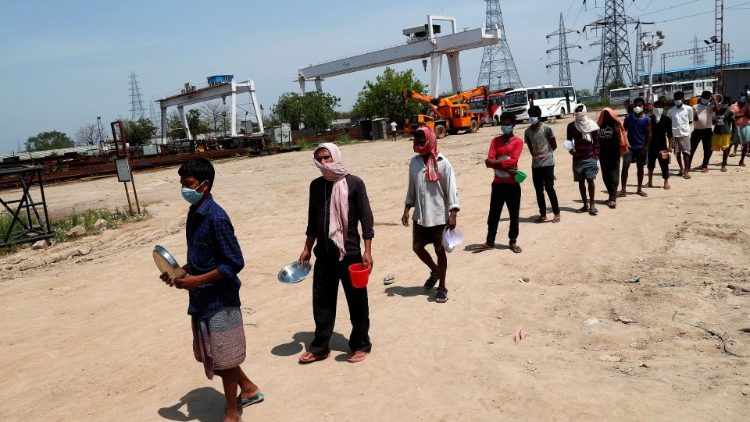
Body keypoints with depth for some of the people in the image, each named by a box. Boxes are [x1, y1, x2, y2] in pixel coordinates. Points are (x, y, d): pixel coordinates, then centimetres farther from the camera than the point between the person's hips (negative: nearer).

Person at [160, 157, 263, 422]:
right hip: (201, 299, 9)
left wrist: (197, 280, -22)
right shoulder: (193, 214, 7)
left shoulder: (216, 218, -21)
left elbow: (235, 263, -21)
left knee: (222, 359, 5)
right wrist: (180, 271, 2)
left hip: (219, 300, -9)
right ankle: (249, 389, 40)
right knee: (211, 355, 20)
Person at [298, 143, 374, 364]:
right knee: (321, 300, 11)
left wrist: (367, 250, -12)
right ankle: (320, 347, 26)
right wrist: (307, 249, 15)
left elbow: (366, 217, -7)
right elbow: (312, 220, 15)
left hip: (349, 252, -4)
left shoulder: (354, 183, -6)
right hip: (324, 252, 5)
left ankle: (361, 345, 23)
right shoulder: (316, 185, 7)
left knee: (357, 301, 6)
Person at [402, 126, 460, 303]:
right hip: (419, 215, 5)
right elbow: (411, 188, 10)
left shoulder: (443, 163, -11)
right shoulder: (414, 162, 3)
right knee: (417, 247, 11)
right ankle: (434, 271, 39)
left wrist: (453, 213, -17)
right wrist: (407, 209, 6)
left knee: (440, 251, 6)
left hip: (439, 215, -5)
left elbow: (451, 189, -11)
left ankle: (441, 287, 21)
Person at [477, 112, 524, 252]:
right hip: (497, 184, 3)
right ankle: (490, 241, 17)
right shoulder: (495, 140, 6)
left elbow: (513, 161, -17)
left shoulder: (518, 141, -2)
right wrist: (506, 167, -17)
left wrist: (495, 162, -16)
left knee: (514, 215, 7)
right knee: (493, 214, 7)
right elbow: (489, 162, -7)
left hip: (512, 184, -2)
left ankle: (513, 242, 20)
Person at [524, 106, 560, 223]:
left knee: (549, 188, -7)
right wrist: (535, 155, 3)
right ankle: (543, 214, 17)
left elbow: (554, 145, 1)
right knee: (538, 190, 7)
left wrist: (546, 153, 5)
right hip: (535, 164, 5)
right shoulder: (527, 132, 6)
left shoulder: (546, 129, -7)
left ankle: (557, 213, 5)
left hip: (547, 163, -5)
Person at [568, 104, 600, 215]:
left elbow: (596, 141, 2)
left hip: (590, 157, -2)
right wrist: (571, 149, -7)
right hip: (577, 158, 2)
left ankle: (592, 204, 1)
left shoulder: (591, 125, 0)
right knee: (581, 181, 7)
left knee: (590, 180, -8)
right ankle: (585, 204, 16)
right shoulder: (571, 126, 5)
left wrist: (596, 156, -5)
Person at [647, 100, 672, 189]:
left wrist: (670, 146, -4)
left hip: (662, 145, -2)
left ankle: (666, 182, 11)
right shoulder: (650, 119, 0)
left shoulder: (666, 119, -2)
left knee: (664, 164, 1)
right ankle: (650, 182, 21)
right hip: (651, 145, 2)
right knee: (650, 164, 10)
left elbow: (669, 134, -1)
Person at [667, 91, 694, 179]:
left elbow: (690, 121, 9)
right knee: (677, 153, 10)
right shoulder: (671, 111, 2)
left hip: (685, 134, -2)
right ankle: (681, 168, 26)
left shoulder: (688, 109, -1)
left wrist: (683, 126, -1)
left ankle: (686, 171, 3)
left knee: (686, 152, -2)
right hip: (674, 134, 2)